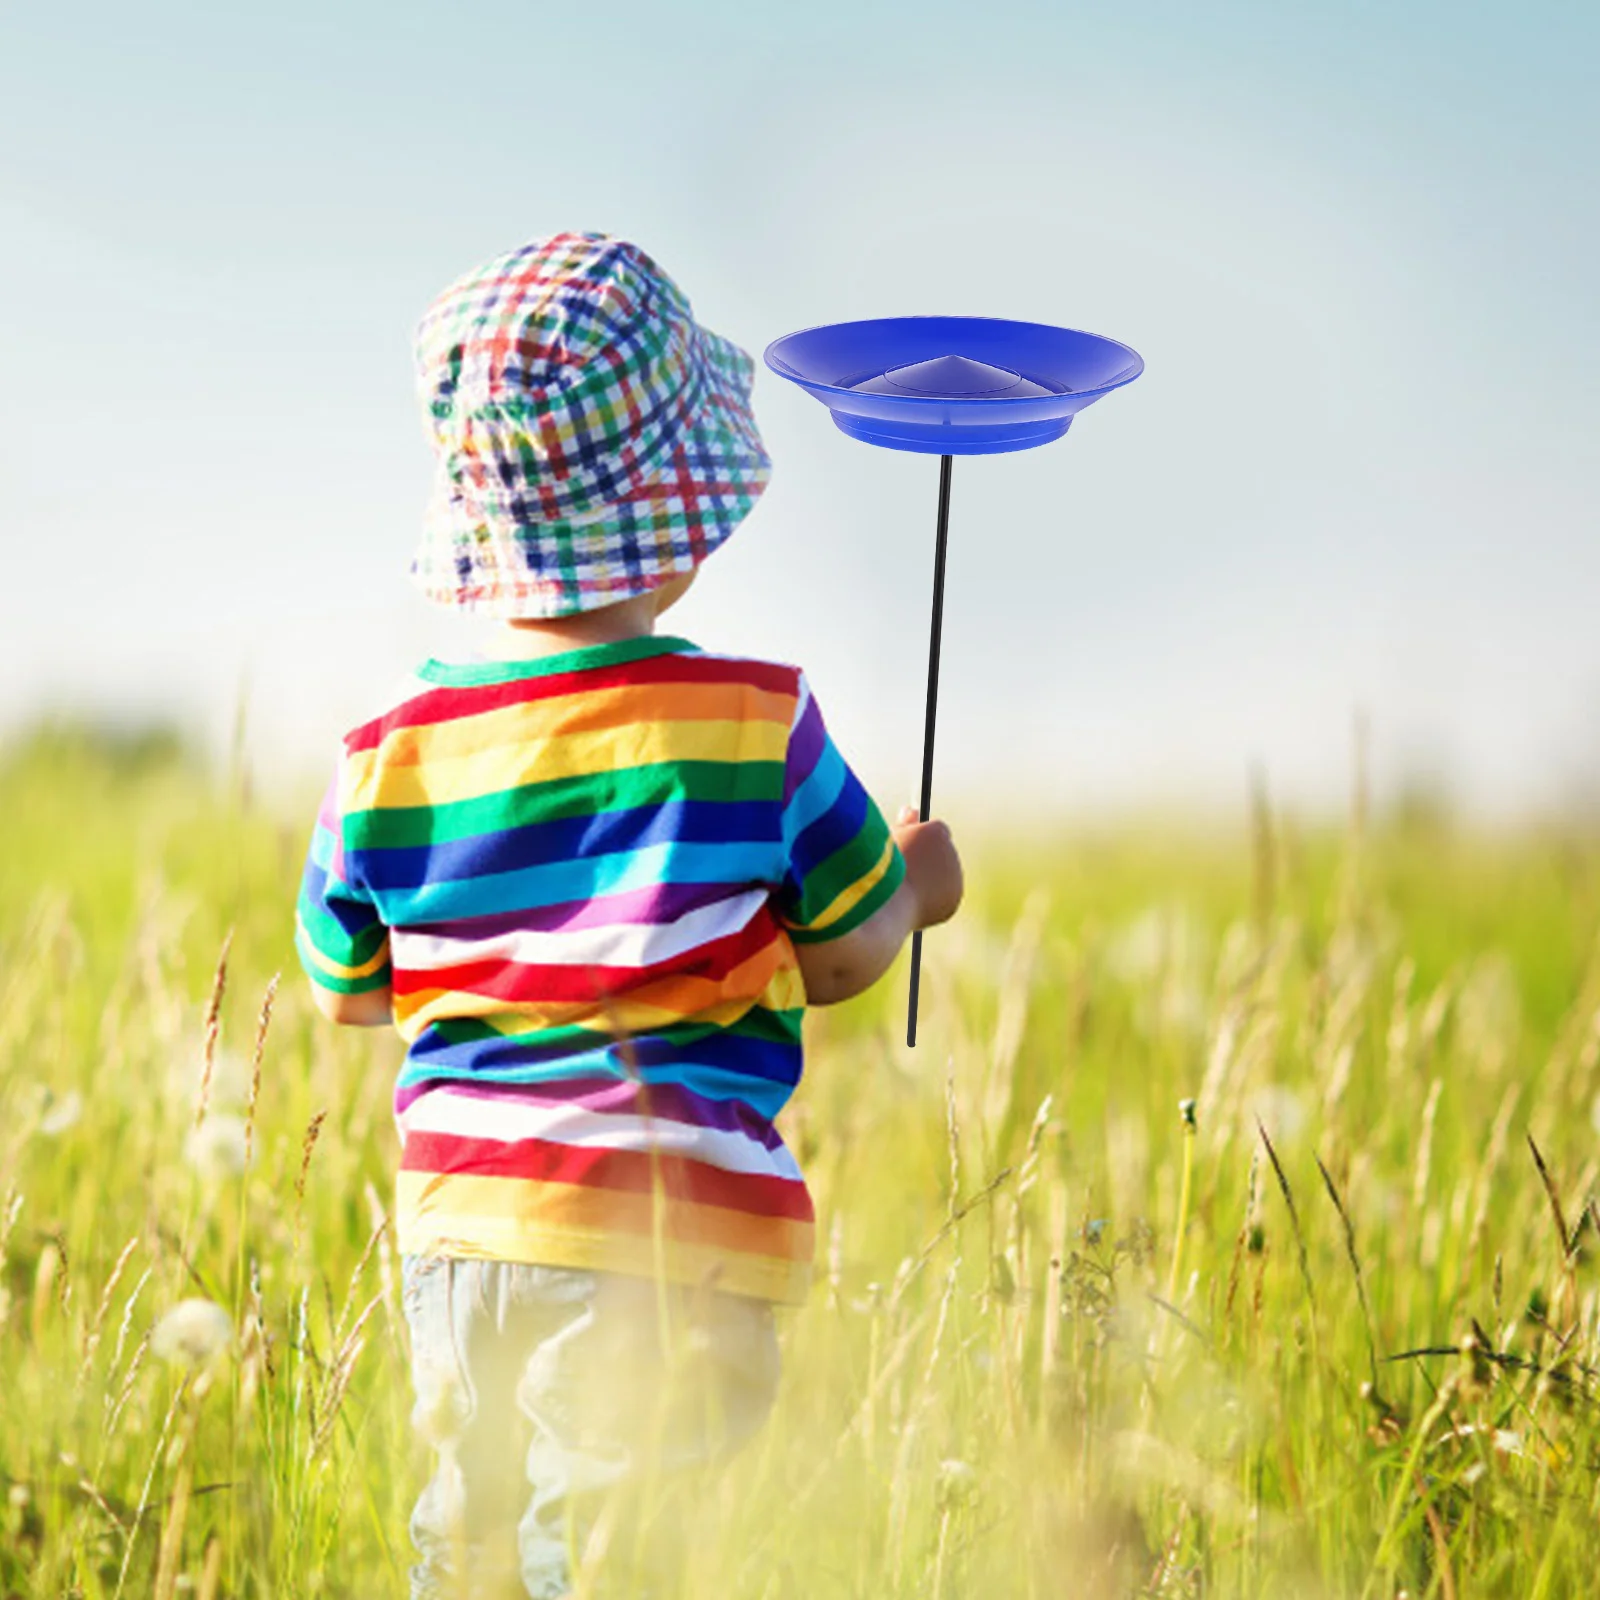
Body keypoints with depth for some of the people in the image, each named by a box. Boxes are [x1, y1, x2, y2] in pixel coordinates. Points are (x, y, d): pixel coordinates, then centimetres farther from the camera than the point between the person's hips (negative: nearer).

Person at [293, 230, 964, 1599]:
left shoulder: (390, 756, -1)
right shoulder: (759, 727, -9)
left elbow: (347, 992, 12)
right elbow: (844, 957, 3)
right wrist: (919, 884, 24)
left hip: (462, 1226, 4)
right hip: (669, 1240, -4)